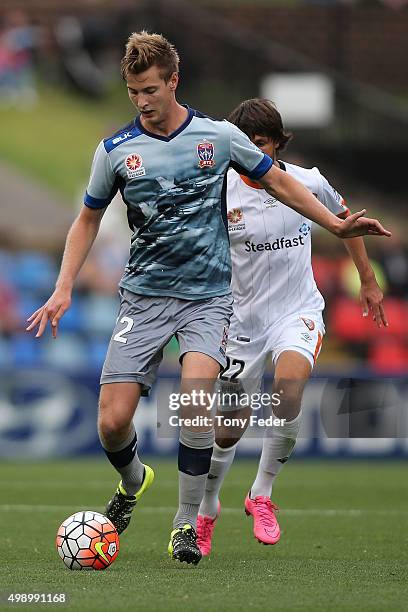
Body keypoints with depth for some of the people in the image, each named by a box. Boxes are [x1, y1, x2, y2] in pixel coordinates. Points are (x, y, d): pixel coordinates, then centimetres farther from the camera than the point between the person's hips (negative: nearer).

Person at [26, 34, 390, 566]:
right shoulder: (116, 150, 1)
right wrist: (64, 289, 5)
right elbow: (89, 219, 14)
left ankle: (187, 524, -12)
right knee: (112, 422, -10)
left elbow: (279, 182, 12)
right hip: (144, 296, 2)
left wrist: (337, 224, 6)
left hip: (207, 296, -1)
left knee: (195, 393, -27)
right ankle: (133, 481, 27)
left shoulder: (220, 136, -1)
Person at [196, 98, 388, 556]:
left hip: (298, 311, 0)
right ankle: (207, 508, 35)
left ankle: (262, 494, -12)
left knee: (288, 383, -31)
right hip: (243, 316, 0)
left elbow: (344, 221, 14)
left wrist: (368, 282, 19)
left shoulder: (307, 183, -6)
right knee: (230, 427, 5)